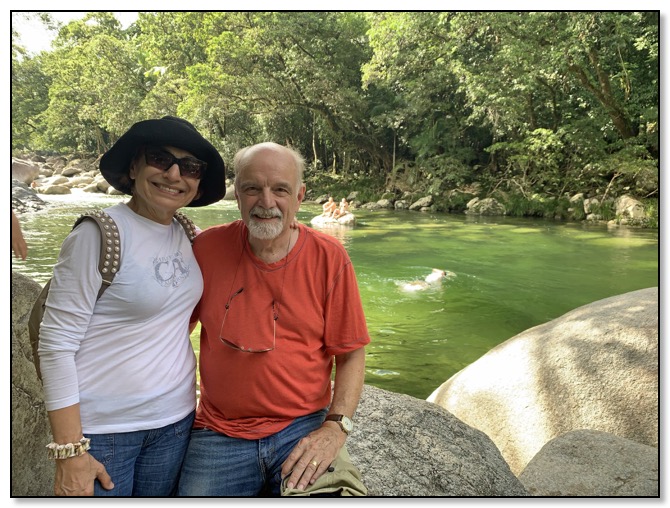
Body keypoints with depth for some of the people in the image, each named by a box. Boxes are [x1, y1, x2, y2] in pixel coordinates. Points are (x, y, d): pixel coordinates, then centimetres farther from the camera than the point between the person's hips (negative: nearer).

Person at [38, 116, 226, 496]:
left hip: (176, 422, 6)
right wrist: (70, 452, -15)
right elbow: (56, 343, -15)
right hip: (102, 430, -5)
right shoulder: (101, 232, -15)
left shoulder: (184, 234, 2)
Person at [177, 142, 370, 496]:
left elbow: (351, 354, -2)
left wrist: (336, 426, -13)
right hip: (219, 434, 1)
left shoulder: (329, 258, -7)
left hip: (303, 427, -1)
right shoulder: (207, 248, -4)